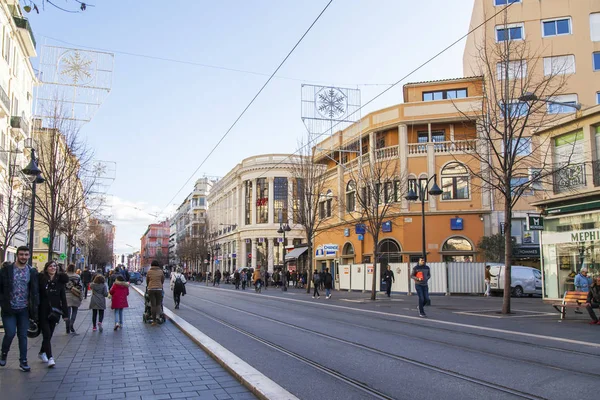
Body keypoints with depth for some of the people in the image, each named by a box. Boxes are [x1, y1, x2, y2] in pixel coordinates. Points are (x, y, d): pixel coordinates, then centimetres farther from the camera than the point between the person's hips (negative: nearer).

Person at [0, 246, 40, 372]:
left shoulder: (32, 272, 2)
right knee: (10, 333, -6)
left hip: (24, 309, 2)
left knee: (23, 335, 5)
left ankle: (23, 361, 15)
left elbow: (35, 291, 4)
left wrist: (35, 309, 0)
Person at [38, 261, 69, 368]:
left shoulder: (59, 281, 3)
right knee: (47, 334, -6)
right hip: (43, 312, -3)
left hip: (54, 312, 3)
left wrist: (65, 314, 1)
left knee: (49, 334, 14)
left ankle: (42, 352, 35)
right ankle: (50, 358, -5)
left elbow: (63, 298, 4)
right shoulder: (41, 279, -4)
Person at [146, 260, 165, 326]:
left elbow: (147, 280, 11)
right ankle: (157, 315, -8)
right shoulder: (160, 271, 2)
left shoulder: (149, 271, 1)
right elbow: (163, 280, 10)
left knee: (153, 305, 3)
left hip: (151, 289, 0)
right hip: (159, 289, 0)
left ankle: (154, 321, 3)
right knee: (158, 303, 13)